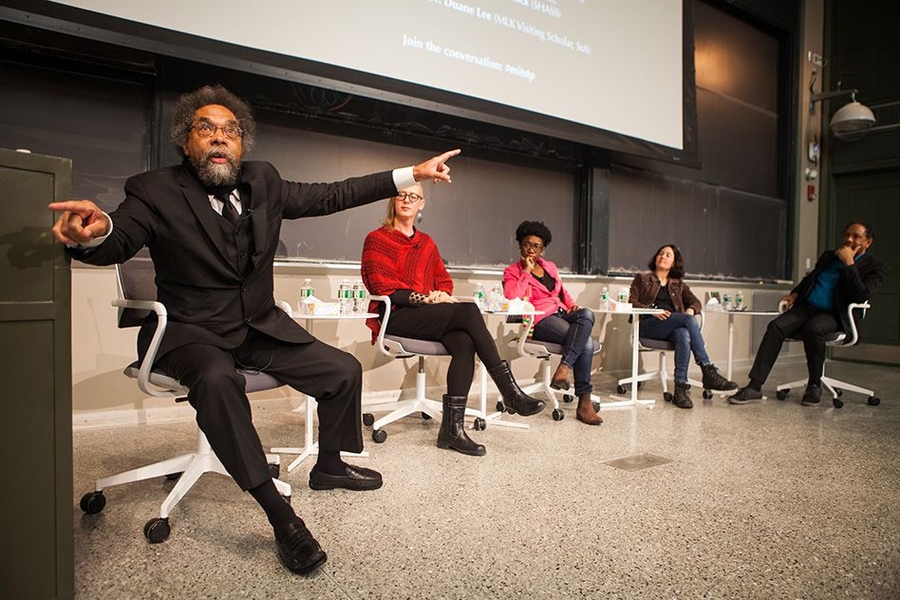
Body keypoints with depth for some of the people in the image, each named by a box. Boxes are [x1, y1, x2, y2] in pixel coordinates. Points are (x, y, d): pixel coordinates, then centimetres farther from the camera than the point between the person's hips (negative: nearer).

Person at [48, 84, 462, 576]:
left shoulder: (263, 182, 4)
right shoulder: (156, 191, -7)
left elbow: (330, 195, 6)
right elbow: (116, 245, -18)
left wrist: (412, 174, 4)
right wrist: (93, 232, -45)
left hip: (261, 326, 5)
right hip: (192, 331, -5)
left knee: (345, 370, -2)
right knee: (216, 380, -37)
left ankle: (331, 465, 23)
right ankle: (280, 516, -27)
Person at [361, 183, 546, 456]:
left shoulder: (427, 243, 24)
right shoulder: (377, 239, 6)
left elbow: (444, 279, 21)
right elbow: (382, 286, -5)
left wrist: (441, 294, -4)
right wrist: (424, 297, -15)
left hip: (428, 314, 5)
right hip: (396, 316, -5)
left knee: (464, 344, -29)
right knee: (468, 311, -28)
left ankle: (452, 428, -28)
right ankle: (511, 393, -25)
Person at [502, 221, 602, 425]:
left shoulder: (550, 266, 22)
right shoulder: (512, 271, 5)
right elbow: (511, 297, -15)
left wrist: (571, 305, 6)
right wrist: (527, 272, -9)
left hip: (562, 314, 6)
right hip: (540, 319, -6)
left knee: (587, 314, -31)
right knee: (586, 342, -29)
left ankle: (565, 367, -33)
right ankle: (584, 402, -24)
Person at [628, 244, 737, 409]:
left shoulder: (679, 284, 30)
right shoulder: (642, 279, 19)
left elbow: (696, 302, 17)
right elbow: (631, 302, 4)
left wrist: (691, 310, -9)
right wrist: (653, 311, -14)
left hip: (675, 325, 3)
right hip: (649, 324, -3)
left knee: (684, 335, -37)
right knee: (689, 320, -31)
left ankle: (681, 388, -41)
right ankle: (709, 372, -32)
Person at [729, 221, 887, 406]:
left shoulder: (875, 267, 5)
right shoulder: (829, 256, 24)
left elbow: (861, 296, -12)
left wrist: (849, 263, -10)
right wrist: (795, 293, 13)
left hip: (835, 315, -4)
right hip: (807, 307, 5)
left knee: (813, 328, -38)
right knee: (776, 326, -25)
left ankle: (814, 385, -16)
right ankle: (755, 387, -30)